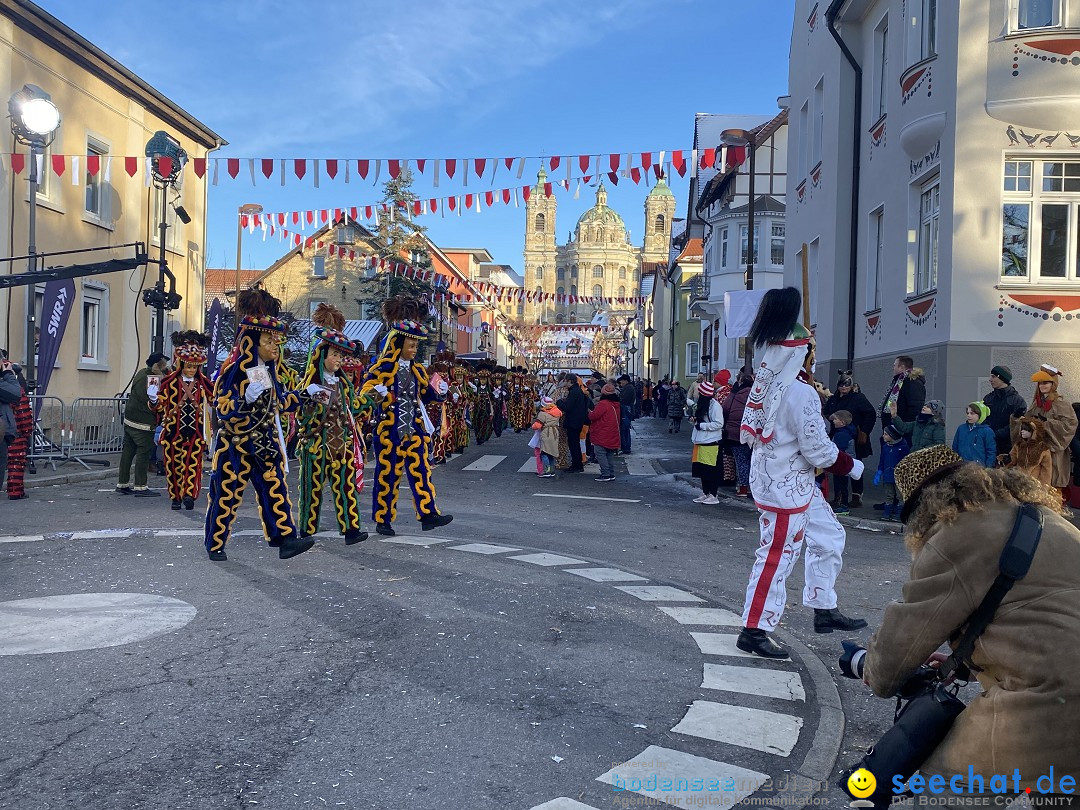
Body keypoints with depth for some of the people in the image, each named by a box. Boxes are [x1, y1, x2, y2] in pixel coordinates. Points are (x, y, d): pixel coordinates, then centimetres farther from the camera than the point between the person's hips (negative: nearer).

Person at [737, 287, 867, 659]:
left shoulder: (770, 384, 4)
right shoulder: (801, 393, -23)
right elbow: (818, 450, -21)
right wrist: (853, 466, -5)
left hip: (796, 483, 10)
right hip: (786, 486, -10)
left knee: (828, 537, 21)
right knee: (778, 556, -1)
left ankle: (825, 611, 32)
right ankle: (754, 631, 10)